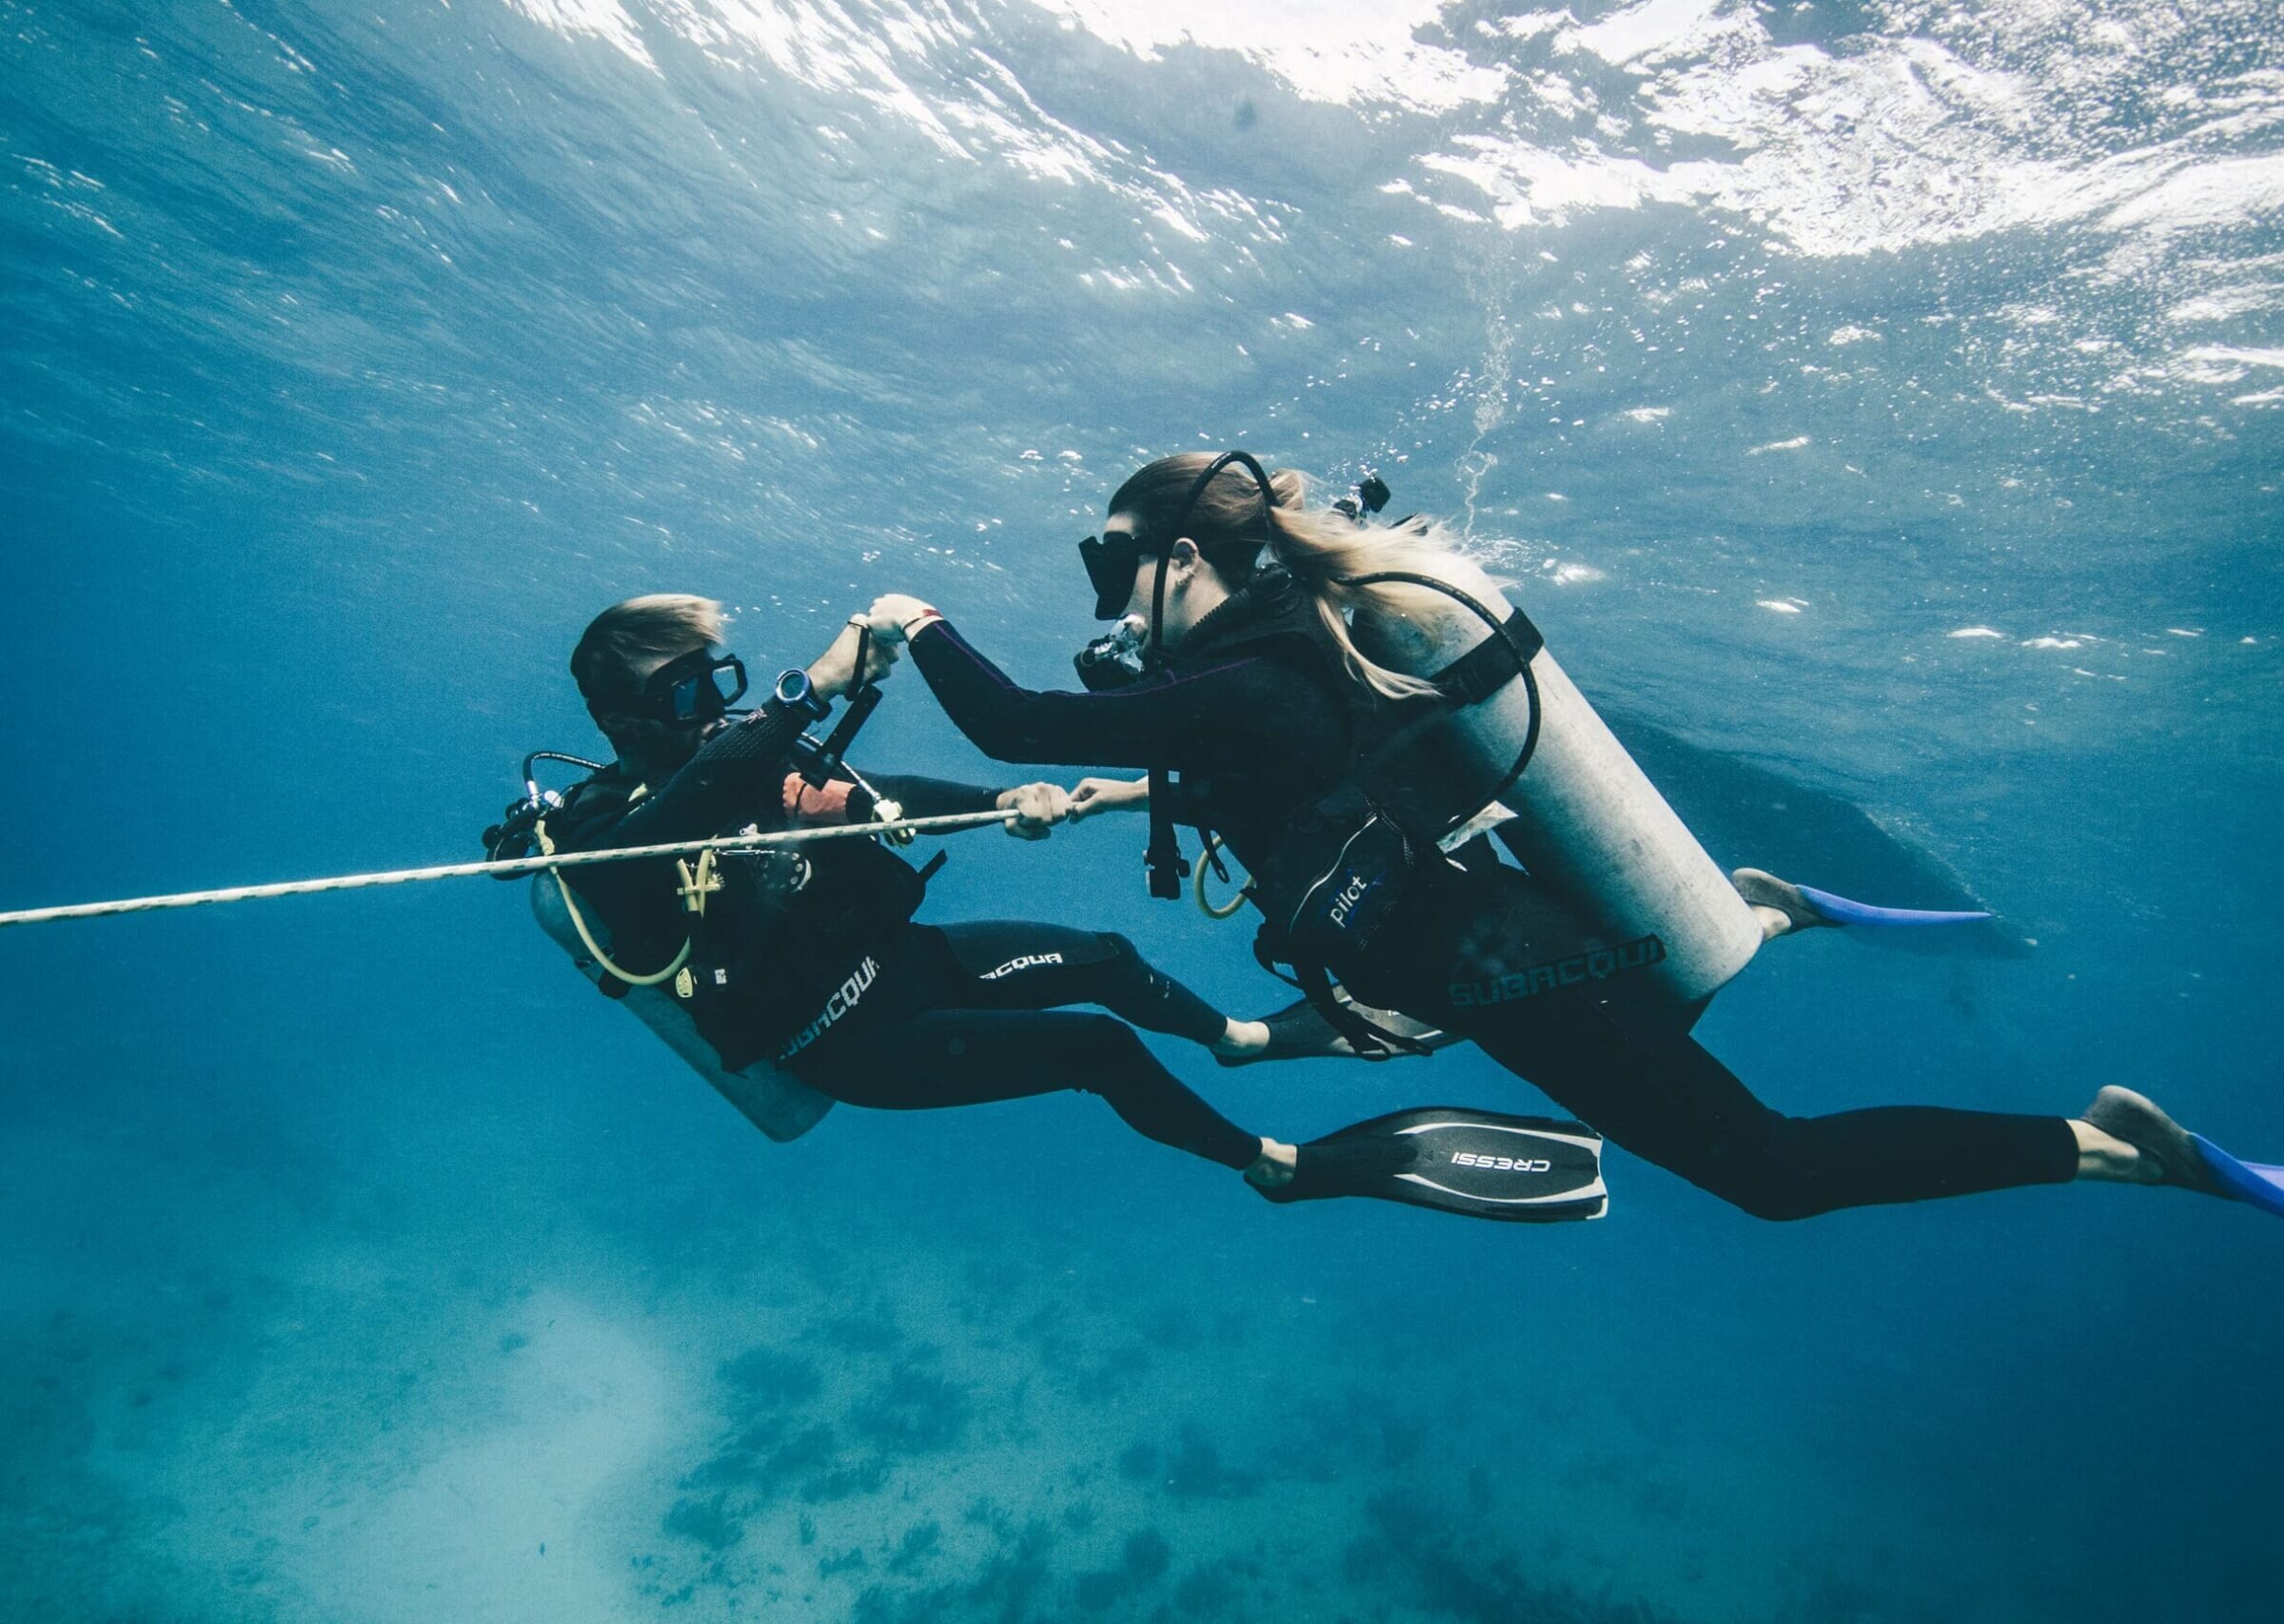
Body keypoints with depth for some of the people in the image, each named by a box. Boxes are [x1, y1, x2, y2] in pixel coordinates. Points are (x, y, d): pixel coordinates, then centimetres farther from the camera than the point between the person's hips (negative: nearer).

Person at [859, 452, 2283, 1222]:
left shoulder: (1240, 684, -22)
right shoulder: (1300, 635, 6)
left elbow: (1015, 722, -19)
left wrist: (920, 626, -2)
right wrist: (1133, 793, 20)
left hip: (1508, 976, -9)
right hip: (1526, 934, 9)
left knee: (1775, 1167, 8)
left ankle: (2107, 1143, 12)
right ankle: (1758, 915, 37)